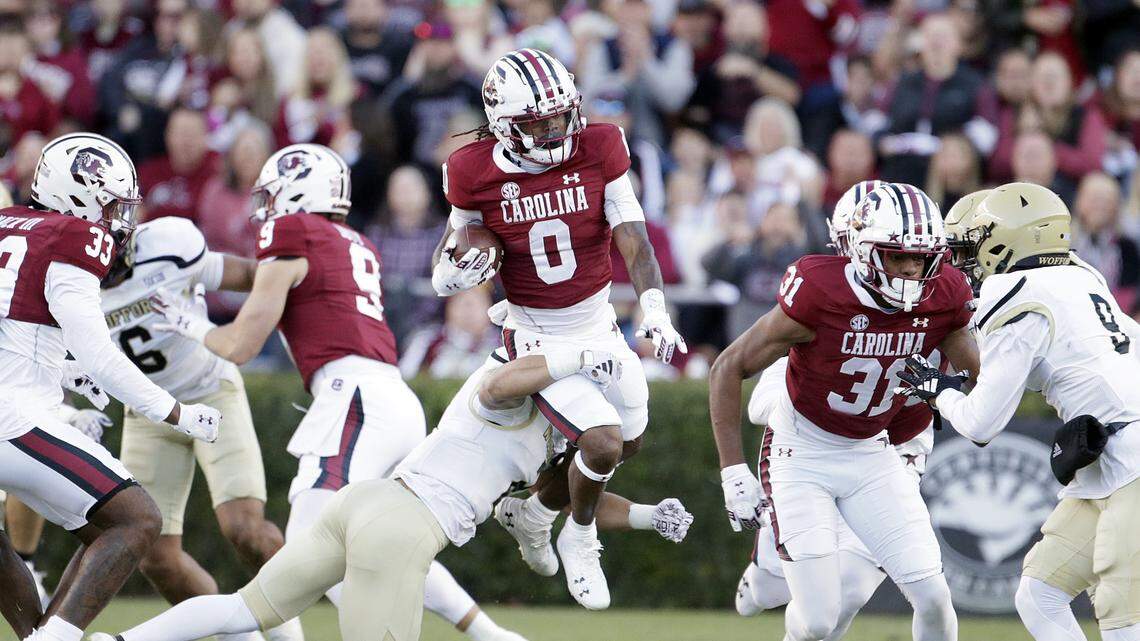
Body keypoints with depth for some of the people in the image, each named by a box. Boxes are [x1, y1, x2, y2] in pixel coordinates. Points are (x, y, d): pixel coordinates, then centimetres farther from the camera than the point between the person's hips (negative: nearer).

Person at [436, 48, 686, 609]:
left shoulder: (599, 151, -14)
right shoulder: (478, 173, -16)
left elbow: (633, 242, -17)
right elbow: (459, 236, 2)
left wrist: (655, 312, -32)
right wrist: (451, 273, -21)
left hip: (599, 325, 4)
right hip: (537, 339, -4)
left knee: (627, 442, 18)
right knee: (602, 443, -18)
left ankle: (535, 511, 44)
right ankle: (579, 541, 13)